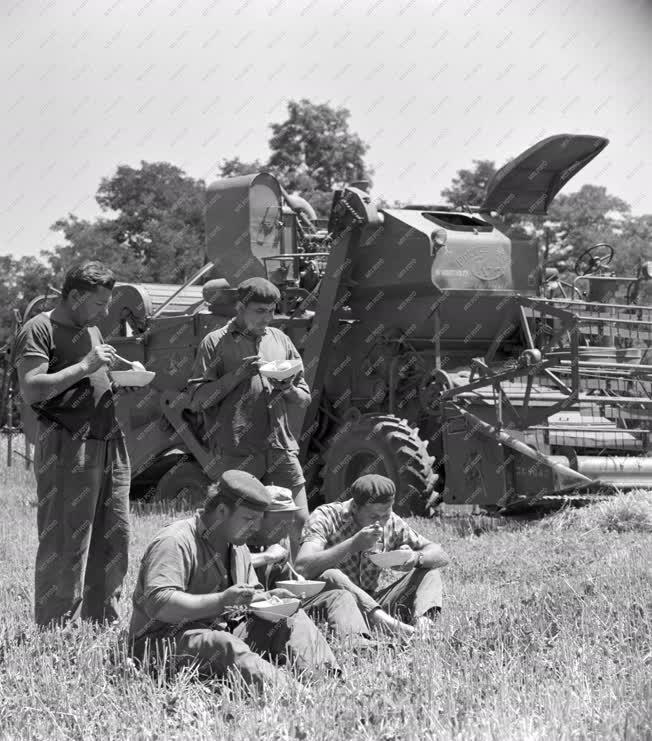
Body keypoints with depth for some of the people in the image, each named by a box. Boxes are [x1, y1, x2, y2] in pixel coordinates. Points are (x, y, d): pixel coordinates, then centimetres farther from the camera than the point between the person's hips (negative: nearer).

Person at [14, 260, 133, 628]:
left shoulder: (91, 329, 21)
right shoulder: (40, 330, -6)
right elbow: (31, 390, -16)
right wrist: (86, 366, -18)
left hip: (110, 443, 8)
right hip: (67, 446, -8)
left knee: (114, 537, 8)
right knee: (66, 543, -6)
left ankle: (103, 620, 17)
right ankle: (59, 628, 0)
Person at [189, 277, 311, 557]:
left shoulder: (279, 340, 16)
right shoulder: (216, 343, 4)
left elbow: (304, 397, 19)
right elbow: (198, 399, -3)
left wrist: (287, 388, -3)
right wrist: (238, 374, -11)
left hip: (281, 447, 4)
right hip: (237, 454, -3)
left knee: (301, 522, -3)